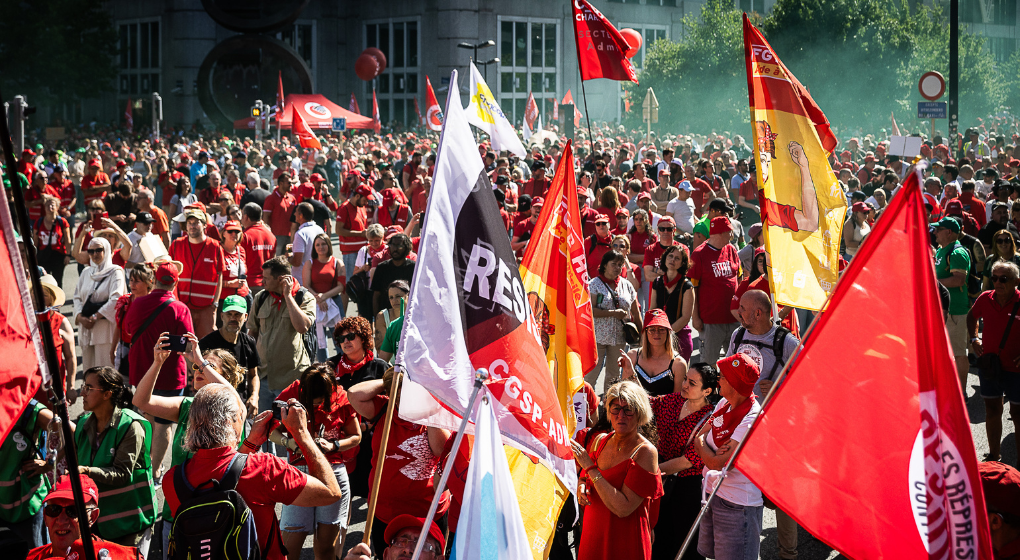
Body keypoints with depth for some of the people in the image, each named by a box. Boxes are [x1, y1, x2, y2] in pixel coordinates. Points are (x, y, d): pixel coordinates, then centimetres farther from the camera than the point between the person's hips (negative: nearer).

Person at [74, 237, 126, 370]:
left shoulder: (115, 272, -2)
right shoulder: (86, 273, 15)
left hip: (105, 328, -5)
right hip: (86, 328, 5)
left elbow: (115, 299, -13)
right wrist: (80, 317, -7)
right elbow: (77, 297, 12)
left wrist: (95, 317, -15)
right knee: (88, 368, 5)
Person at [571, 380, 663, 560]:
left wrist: (590, 468, -24)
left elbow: (623, 509, -24)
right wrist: (582, 489, -5)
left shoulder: (646, 452, -17)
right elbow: (584, 478, 19)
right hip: (592, 536, 5)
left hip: (626, 544, -5)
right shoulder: (600, 441, 0)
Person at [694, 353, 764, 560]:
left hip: (737, 503, -9)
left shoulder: (751, 419, -24)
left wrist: (701, 442, -3)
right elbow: (697, 438, 8)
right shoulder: (724, 404, 3)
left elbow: (717, 463, -23)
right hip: (711, 493, 9)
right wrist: (714, 452, -15)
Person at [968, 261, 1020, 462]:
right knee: (992, 409, 14)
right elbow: (972, 317, 21)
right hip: (989, 366, 4)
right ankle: (993, 456, 27)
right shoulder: (985, 299, -1)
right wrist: (974, 338, 7)